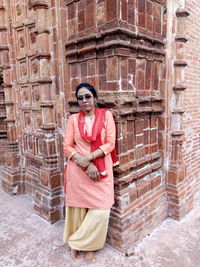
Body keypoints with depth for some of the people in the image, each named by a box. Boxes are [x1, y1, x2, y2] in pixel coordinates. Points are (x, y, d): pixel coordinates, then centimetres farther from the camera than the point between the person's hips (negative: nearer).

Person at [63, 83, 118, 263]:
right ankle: (76, 243, 37)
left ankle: (86, 245, 27)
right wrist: (85, 165, -14)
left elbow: (110, 144, -6)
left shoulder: (106, 115, -1)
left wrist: (89, 157, -17)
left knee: (100, 210, 1)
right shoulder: (73, 119, 2)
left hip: (101, 170, 0)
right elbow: (67, 147, -1)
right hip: (77, 170, 1)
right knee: (77, 208, 12)